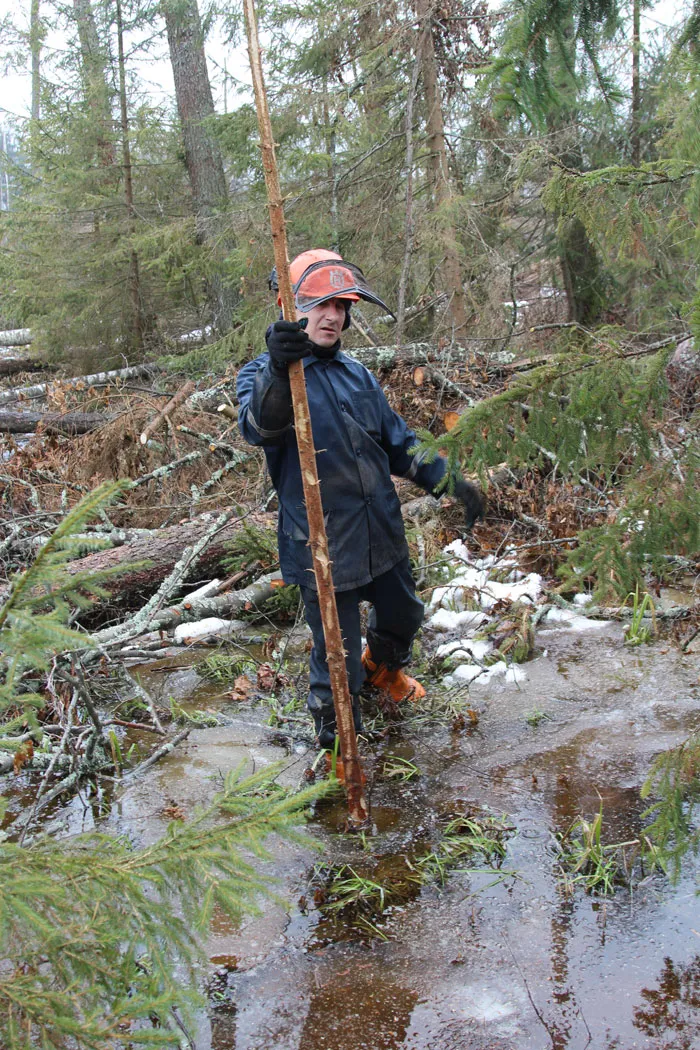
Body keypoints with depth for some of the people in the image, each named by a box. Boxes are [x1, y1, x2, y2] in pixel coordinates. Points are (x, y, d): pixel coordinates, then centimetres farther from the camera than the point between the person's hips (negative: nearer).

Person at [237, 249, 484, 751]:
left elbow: (398, 442, 19)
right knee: (337, 662, 1)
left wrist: (449, 480, 7)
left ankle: (383, 669, 60)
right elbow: (259, 427, -33)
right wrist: (277, 372, -53)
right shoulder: (263, 374, -10)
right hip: (324, 549, -7)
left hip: (383, 536, 7)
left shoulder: (357, 373, 11)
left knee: (402, 616, 28)